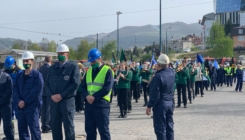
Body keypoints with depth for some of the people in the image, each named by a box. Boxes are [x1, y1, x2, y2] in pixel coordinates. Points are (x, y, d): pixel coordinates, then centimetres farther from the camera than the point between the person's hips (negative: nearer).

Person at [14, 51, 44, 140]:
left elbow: (36, 92, -12)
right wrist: (18, 101, -10)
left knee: (34, 129, -5)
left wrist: (25, 102, -13)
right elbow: (15, 90, 7)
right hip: (20, 107, 6)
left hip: (32, 107, -6)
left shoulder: (37, 75, -4)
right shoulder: (19, 76, 15)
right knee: (22, 128, 9)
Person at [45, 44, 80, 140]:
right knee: (55, 125, 9)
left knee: (68, 125, 0)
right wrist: (51, 95, -6)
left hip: (67, 100, -5)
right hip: (54, 100, 5)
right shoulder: (53, 67, 13)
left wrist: (61, 95, -14)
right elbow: (47, 83, 12)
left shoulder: (73, 66, -3)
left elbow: (75, 83, -11)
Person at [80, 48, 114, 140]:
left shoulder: (107, 71, -3)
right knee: (90, 130, 10)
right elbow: (83, 86, 11)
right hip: (89, 104, 6)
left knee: (103, 130, -2)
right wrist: (87, 96, -9)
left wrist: (94, 97, -17)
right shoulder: (88, 71, 16)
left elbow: (107, 88, -13)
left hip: (102, 104, -6)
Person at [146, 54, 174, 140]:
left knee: (160, 128, -1)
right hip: (170, 103, 7)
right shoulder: (172, 72, 0)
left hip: (160, 104, -7)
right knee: (169, 126, 14)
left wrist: (149, 106, -11)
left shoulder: (158, 76, -20)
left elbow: (155, 94, -20)